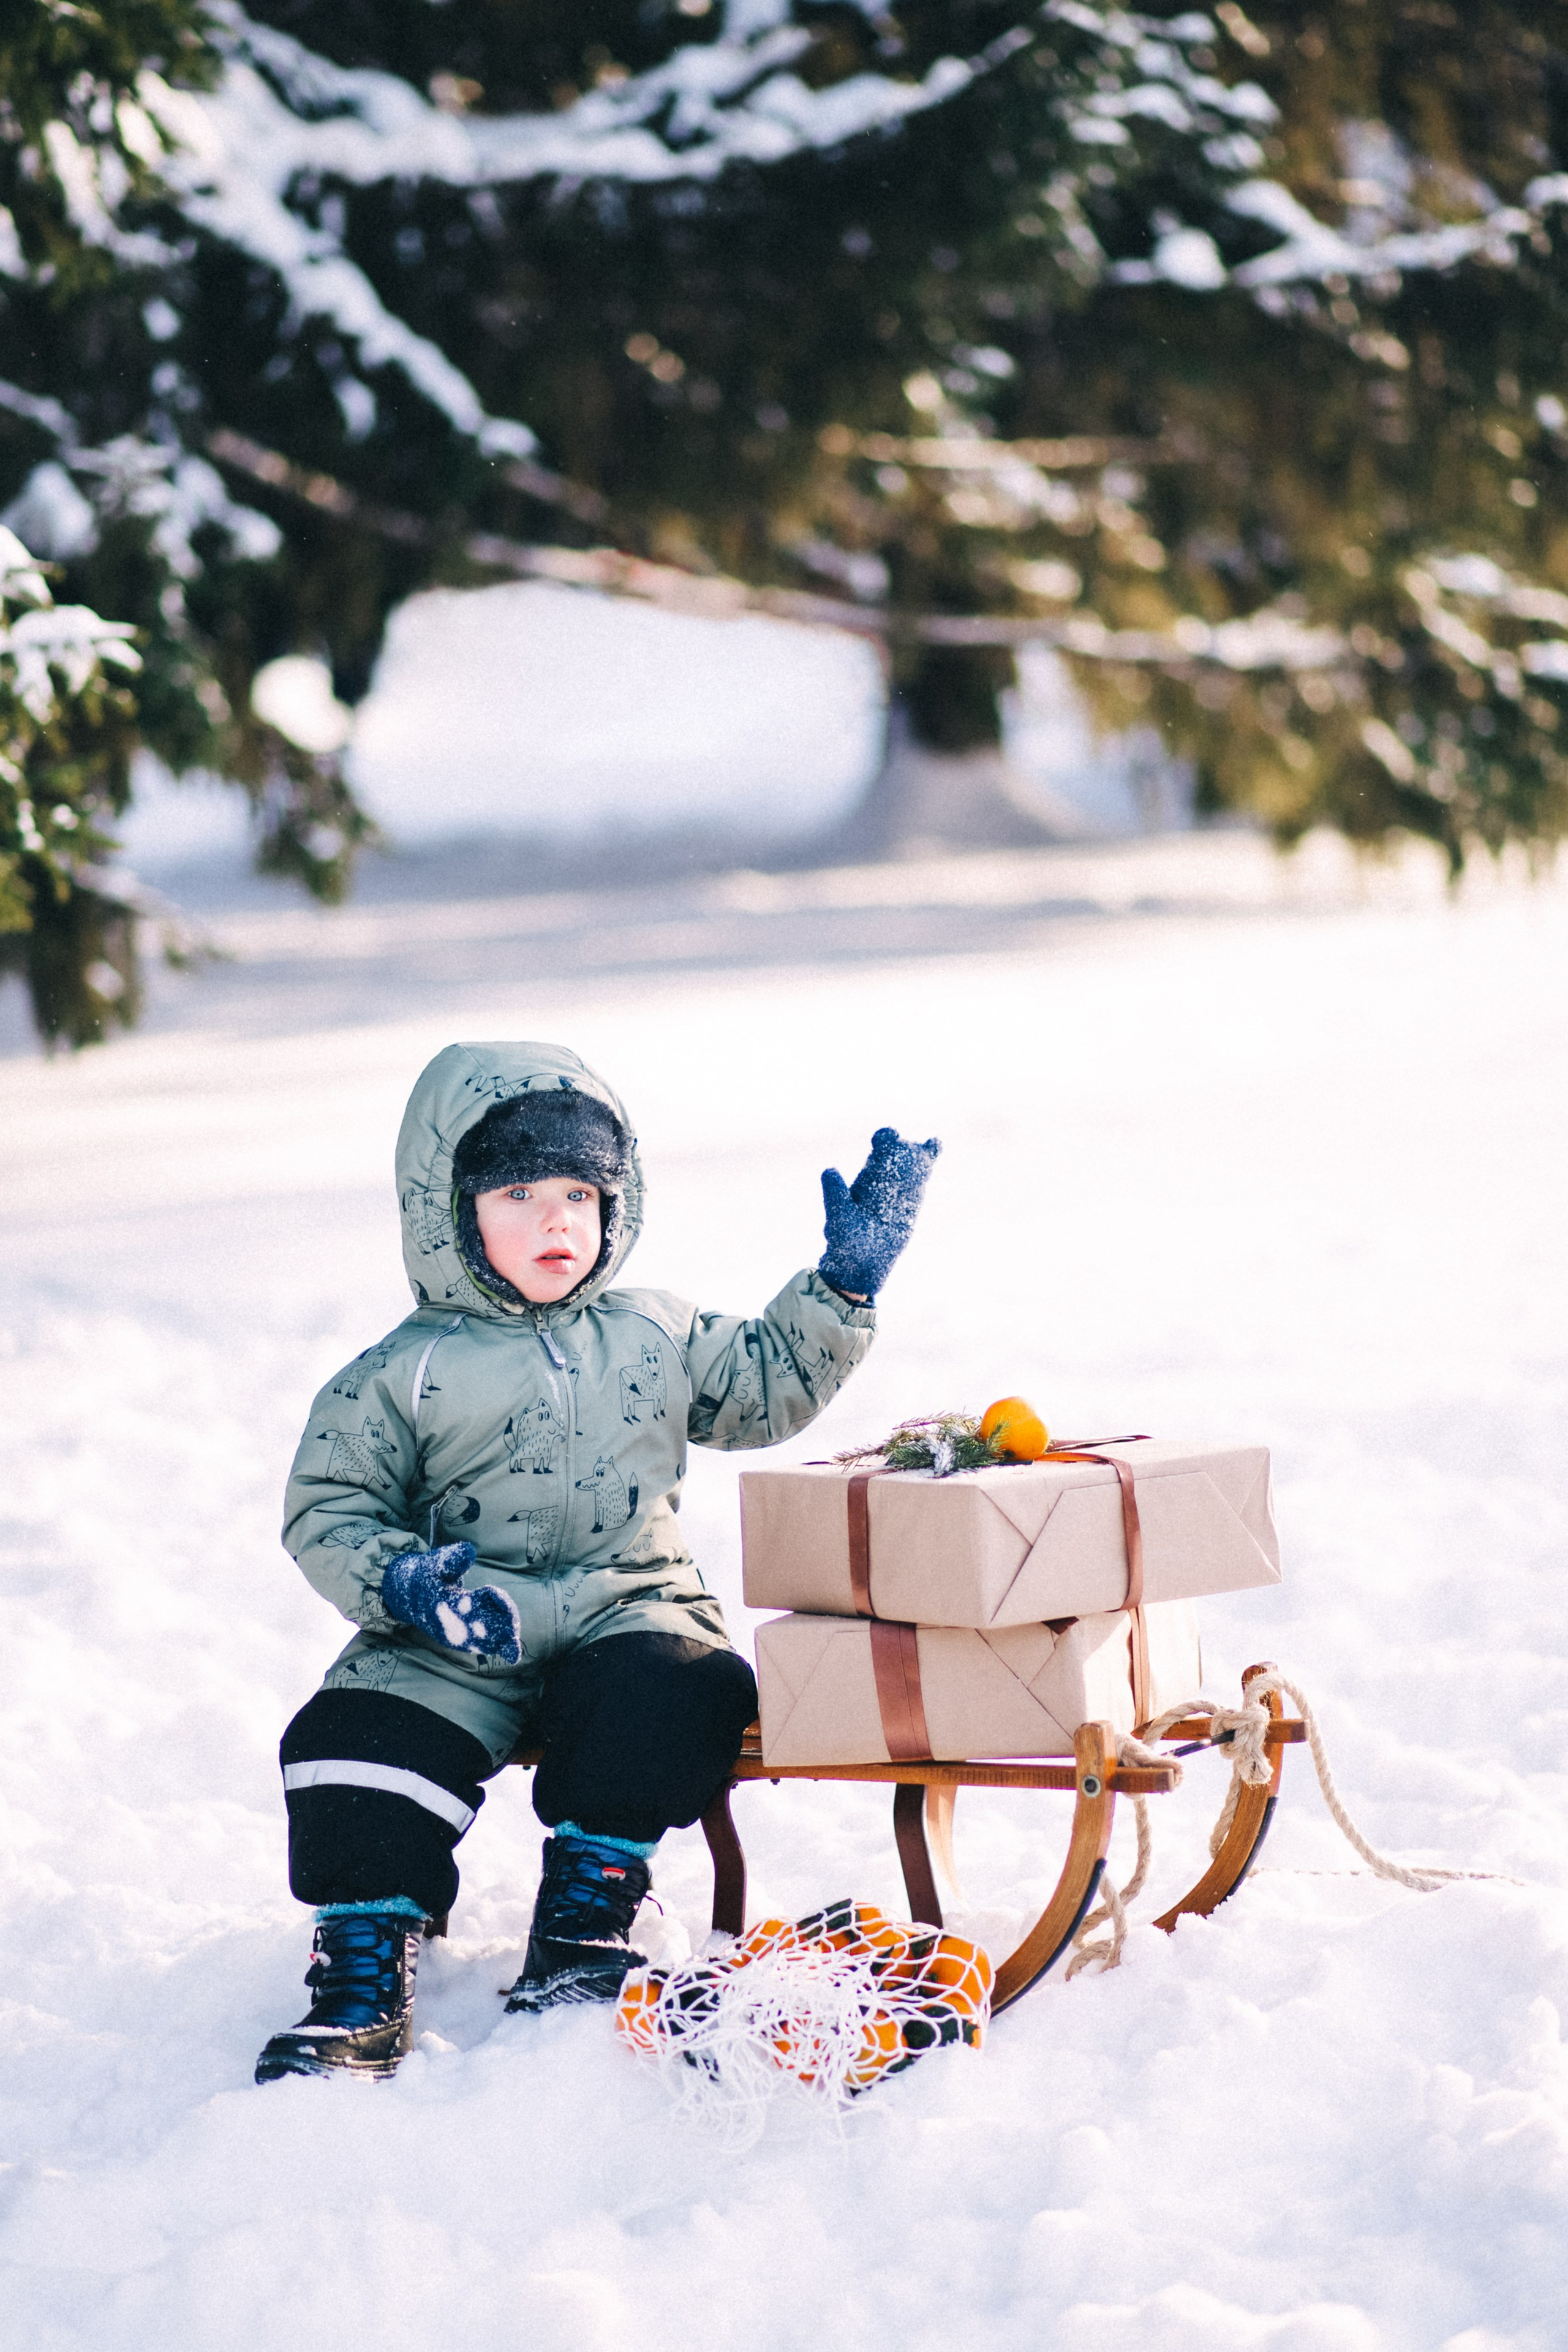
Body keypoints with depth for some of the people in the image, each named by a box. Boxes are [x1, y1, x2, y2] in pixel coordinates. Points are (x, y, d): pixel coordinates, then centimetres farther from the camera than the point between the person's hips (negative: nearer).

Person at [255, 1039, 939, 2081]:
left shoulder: (657, 1340, 14)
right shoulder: (401, 1378, 4)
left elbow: (770, 1387, 25)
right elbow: (329, 1513, 3)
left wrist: (842, 1285, 14)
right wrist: (403, 1579, -17)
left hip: (629, 1614, 1)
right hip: (459, 1641, -1)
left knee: (677, 1695, -31)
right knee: (357, 1743, -25)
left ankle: (585, 1925, -16)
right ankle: (363, 1987, -12)